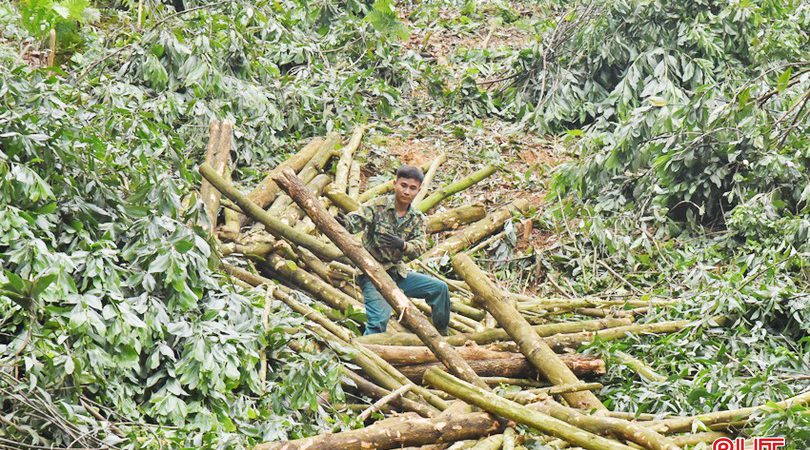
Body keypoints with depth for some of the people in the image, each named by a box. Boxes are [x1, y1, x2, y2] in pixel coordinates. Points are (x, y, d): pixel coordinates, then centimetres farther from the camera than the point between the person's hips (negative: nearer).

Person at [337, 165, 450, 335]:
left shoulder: (417, 218, 5)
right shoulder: (378, 206, -9)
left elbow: (420, 247, -10)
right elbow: (357, 219, -25)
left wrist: (402, 245, -34)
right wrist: (343, 222, -51)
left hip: (397, 272, 6)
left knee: (440, 288, 3)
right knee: (379, 319, -25)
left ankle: (442, 337, 20)